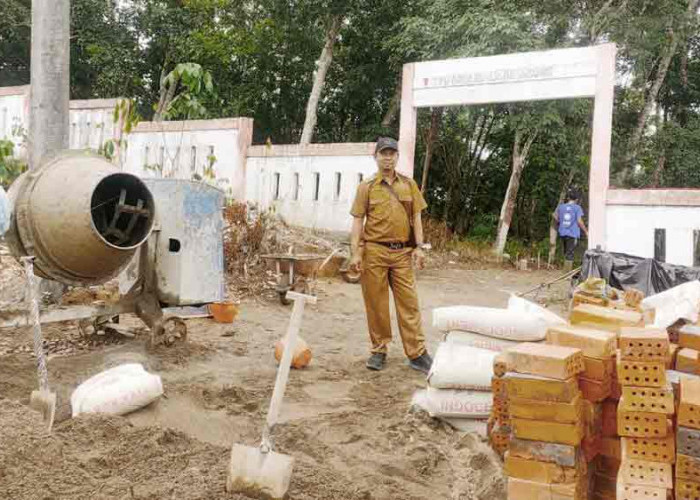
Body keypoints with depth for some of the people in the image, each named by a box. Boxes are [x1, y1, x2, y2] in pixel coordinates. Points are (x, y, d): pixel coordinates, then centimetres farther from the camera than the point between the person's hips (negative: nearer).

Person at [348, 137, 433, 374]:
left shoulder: (409, 184, 10)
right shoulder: (366, 187, 4)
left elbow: (416, 217, 10)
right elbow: (358, 220, 1)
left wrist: (419, 247, 0)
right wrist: (355, 252, -7)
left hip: (403, 252, 1)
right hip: (374, 251, -1)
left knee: (409, 303, 1)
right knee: (376, 303, 5)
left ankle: (417, 353, 6)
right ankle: (379, 350, 18)